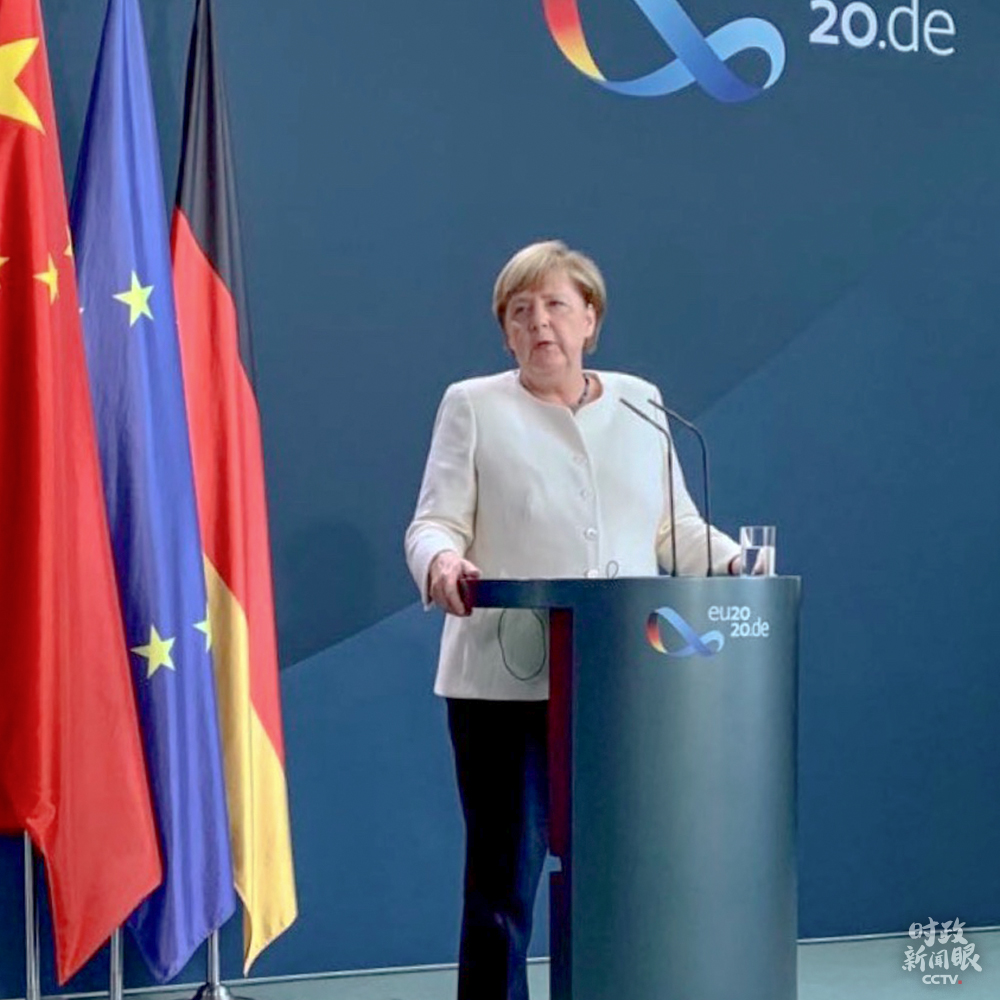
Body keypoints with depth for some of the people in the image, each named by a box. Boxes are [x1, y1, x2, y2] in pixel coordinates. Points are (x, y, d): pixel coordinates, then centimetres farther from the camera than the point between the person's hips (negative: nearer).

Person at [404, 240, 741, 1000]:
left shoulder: (640, 402, 16)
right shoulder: (473, 405, 7)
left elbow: (676, 526, 17)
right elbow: (434, 524, -1)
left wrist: (733, 561, -2)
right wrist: (442, 562, -24)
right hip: (507, 681, -3)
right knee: (503, 881, -1)